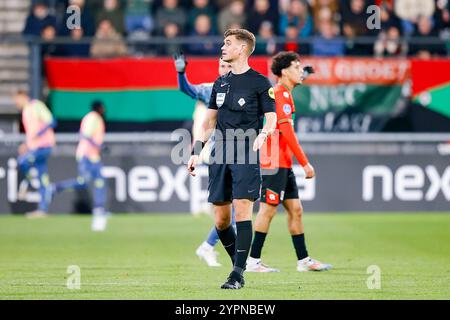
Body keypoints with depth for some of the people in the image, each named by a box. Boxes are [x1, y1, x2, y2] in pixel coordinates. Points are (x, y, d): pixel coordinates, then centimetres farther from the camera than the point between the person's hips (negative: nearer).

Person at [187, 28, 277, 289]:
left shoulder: (260, 82, 0)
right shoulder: (221, 83, 17)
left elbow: (272, 119, -4)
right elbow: (210, 121, 21)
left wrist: (263, 134, -25)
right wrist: (196, 152, 14)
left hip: (246, 156, -6)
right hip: (220, 156, 6)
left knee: (242, 209, -14)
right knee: (221, 219, 3)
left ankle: (238, 274, -13)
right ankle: (240, 264, 20)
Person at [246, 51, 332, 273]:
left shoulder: (284, 94, 17)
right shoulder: (279, 94, -14)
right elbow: (287, 132, -18)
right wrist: (305, 163, -18)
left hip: (284, 165, 10)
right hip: (275, 163, -10)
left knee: (295, 209, 10)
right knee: (268, 209, -7)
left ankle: (303, 260, 13)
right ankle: (253, 261, -3)